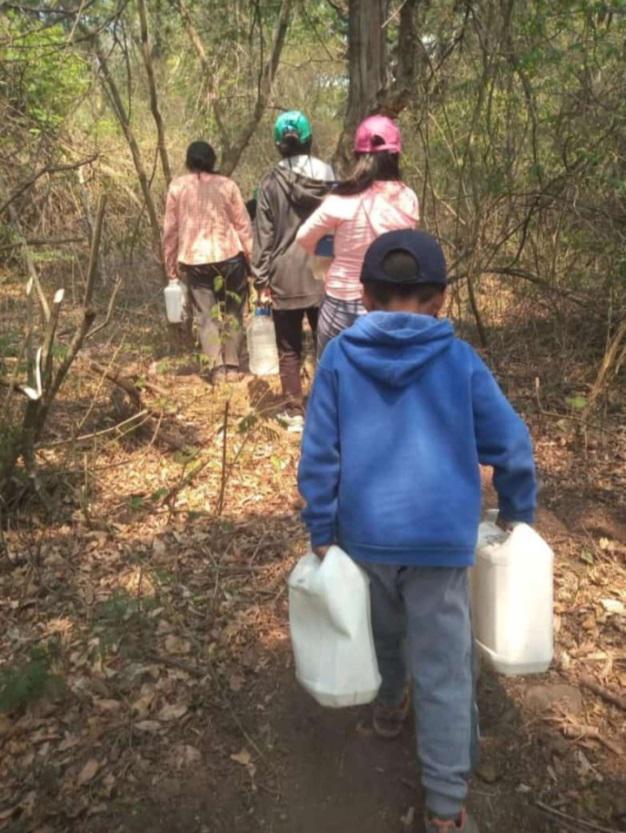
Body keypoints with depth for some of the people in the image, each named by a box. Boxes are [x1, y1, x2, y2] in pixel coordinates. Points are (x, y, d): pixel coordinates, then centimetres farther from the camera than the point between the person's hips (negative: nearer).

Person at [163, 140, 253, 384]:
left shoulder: (177, 186, 4)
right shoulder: (226, 185, 2)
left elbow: (170, 229, 5)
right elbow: (243, 225, 2)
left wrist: (171, 264, 12)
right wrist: (254, 258, 8)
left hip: (194, 259, 0)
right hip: (229, 256, 0)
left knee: (206, 315, 6)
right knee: (232, 312, 11)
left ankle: (216, 367, -4)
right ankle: (232, 366, 11)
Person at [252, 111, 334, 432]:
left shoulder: (271, 183, -4)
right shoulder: (328, 178, 1)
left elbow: (264, 235, -4)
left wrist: (261, 280, 0)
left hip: (285, 277, -1)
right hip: (324, 275, 1)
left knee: (289, 350, 8)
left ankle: (295, 412, 11)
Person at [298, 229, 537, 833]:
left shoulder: (340, 357, -5)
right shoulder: (459, 359, -5)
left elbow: (319, 454, -5)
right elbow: (511, 446, 1)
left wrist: (320, 532, 5)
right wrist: (516, 512, 16)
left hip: (363, 533, 2)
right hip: (440, 538, -1)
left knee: (381, 630, 29)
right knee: (444, 671, 9)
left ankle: (389, 705, 53)